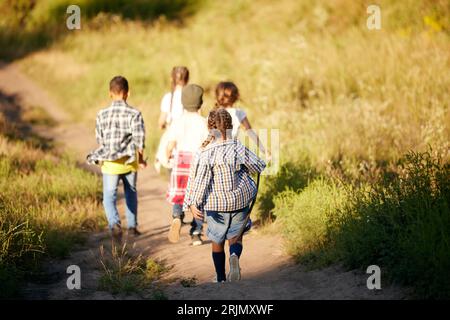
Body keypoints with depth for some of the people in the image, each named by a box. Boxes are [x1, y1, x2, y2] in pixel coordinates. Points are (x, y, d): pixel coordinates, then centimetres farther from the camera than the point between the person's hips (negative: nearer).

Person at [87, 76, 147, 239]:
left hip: (110, 163, 0)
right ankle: (132, 226, 29)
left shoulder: (102, 114, -3)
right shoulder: (134, 113, -9)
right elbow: (139, 139, -12)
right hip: (130, 161, 0)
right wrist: (140, 159, 3)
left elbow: (100, 140, 5)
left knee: (109, 196, 2)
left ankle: (114, 223, -22)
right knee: (131, 194, 20)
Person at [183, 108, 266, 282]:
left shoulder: (204, 153, -12)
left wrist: (192, 203, -19)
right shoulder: (238, 148, -8)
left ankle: (221, 278, 21)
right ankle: (235, 256, -17)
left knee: (217, 241, 16)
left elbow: (198, 180, -18)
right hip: (240, 201, 1)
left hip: (215, 204, -1)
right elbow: (259, 167, 0)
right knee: (235, 236, 15)